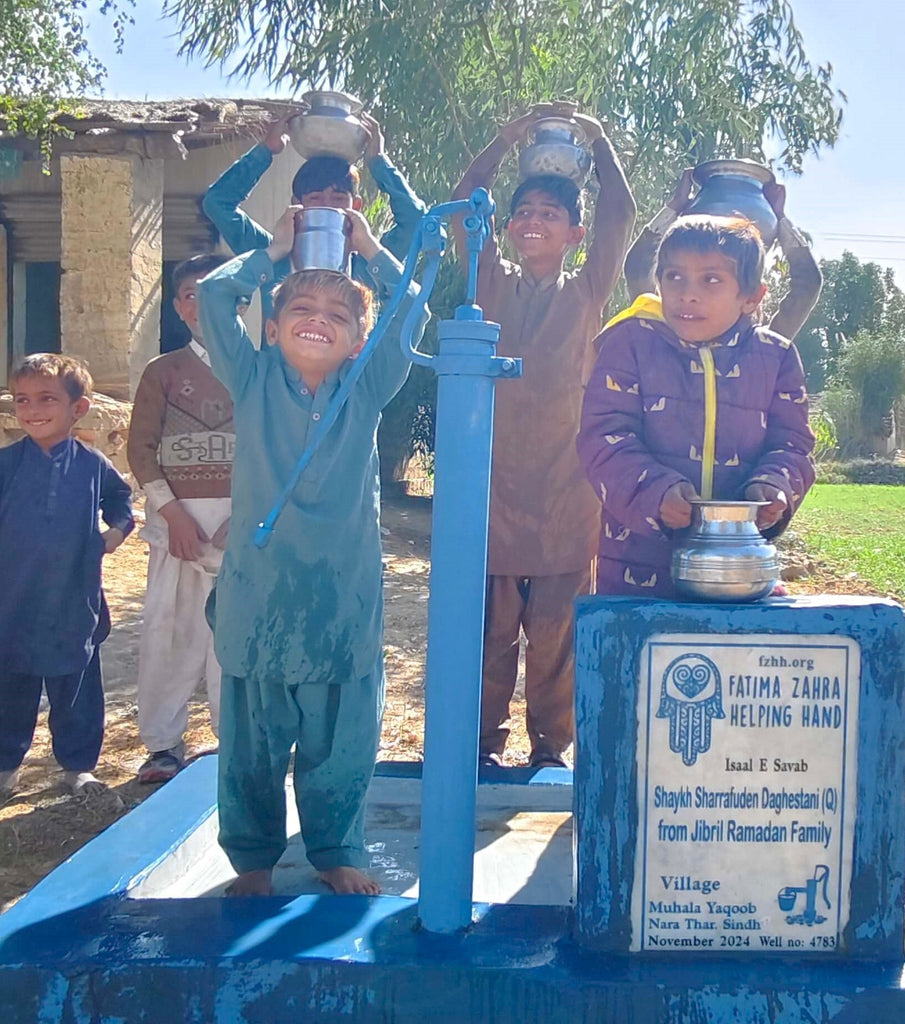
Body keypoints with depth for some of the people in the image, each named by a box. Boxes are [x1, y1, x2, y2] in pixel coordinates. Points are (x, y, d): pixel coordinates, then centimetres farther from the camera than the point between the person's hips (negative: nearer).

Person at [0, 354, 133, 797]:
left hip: (74, 604, 0)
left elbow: (120, 499, 16)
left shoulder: (93, 465, -2)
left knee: (76, 690, 11)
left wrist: (118, 528, 0)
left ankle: (78, 765, 27)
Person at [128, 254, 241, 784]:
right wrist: (173, 512, -7)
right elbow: (141, 448, 4)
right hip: (177, 516, 1)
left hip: (241, 517, 0)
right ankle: (163, 743, 10)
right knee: (170, 630, 0)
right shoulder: (163, 371, 9)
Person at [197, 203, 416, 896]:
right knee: (254, 735, 9)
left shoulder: (368, 390, 5)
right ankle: (253, 857, 27)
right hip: (259, 586, -1)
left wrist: (369, 249, 5)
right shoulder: (254, 381, 3)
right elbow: (214, 297, -4)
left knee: (342, 733, 10)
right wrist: (276, 250, 5)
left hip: (345, 587, 1)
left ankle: (336, 851, 29)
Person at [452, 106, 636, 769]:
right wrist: (517, 132, 6)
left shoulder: (587, 295, 9)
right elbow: (466, 200, 5)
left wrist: (596, 138, 8)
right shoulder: (496, 286, 11)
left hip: (566, 487, 0)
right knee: (490, 628, 3)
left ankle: (551, 750, 15)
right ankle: (485, 746, 13)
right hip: (496, 483, 1)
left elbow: (621, 214, 1)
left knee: (557, 633, 4)